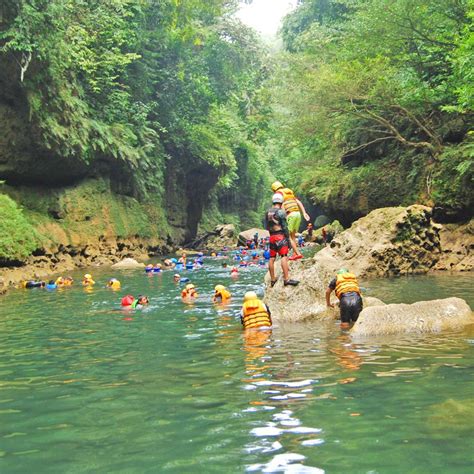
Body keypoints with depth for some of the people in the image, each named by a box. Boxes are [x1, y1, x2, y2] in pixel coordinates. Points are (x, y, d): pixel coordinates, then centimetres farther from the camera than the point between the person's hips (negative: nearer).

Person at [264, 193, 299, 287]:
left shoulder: (267, 212, 11)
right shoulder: (281, 212, -8)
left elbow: (266, 226, 13)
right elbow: (285, 227, -10)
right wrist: (288, 238, -6)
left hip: (271, 237, 7)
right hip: (280, 236, -7)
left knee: (272, 258, 9)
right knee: (284, 257, -10)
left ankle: (272, 280, 16)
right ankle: (286, 279, -18)